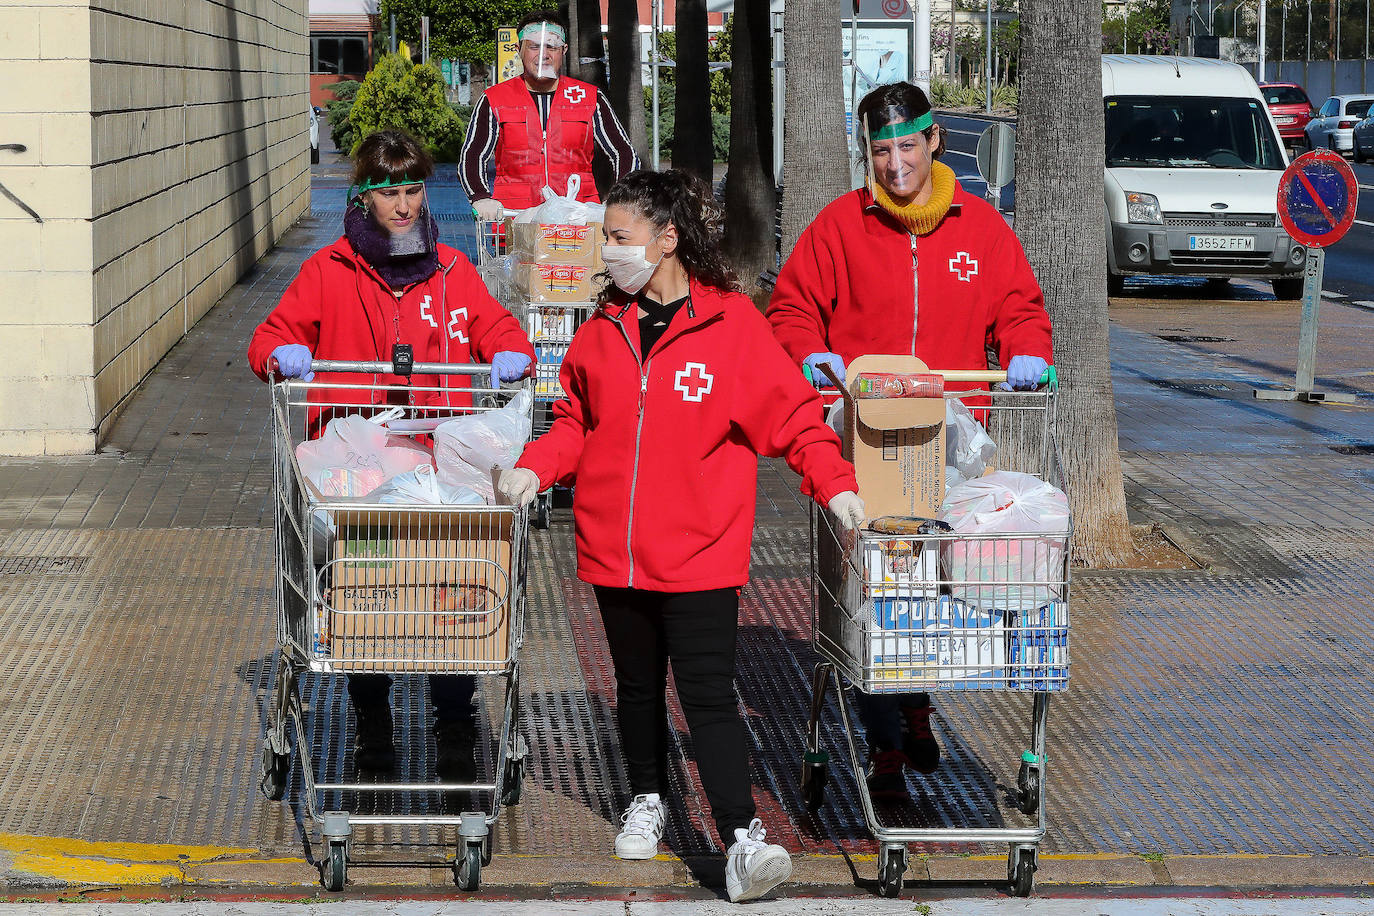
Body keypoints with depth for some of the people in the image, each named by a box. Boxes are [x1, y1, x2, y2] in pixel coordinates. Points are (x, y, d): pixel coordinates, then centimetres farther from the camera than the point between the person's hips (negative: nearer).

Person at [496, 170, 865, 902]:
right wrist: (535, 466, 0)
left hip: (699, 552, -5)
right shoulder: (602, 329, 8)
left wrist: (834, 484, -15)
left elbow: (790, 413, -4)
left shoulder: (731, 321, -6)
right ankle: (647, 800, 35)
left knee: (708, 695, -9)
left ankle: (741, 840, -11)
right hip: (615, 547, 5)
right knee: (637, 684, 17)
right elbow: (576, 422, 16)